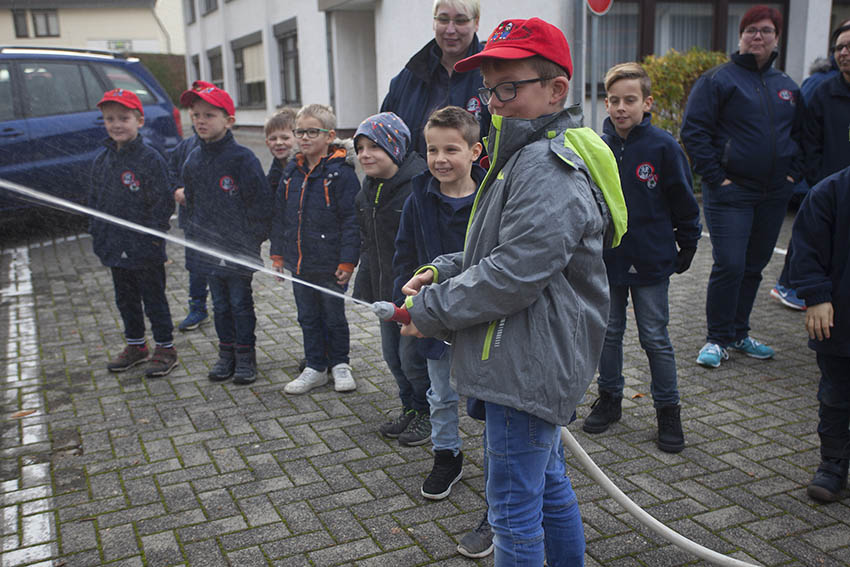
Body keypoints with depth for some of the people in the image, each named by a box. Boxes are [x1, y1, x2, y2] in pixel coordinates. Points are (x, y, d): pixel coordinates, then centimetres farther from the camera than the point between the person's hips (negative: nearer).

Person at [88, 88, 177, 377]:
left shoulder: (150, 159, -12)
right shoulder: (101, 160, 7)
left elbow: (163, 202, -12)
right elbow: (94, 200, 15)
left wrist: (152, 235, -15)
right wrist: (98, 235, 11)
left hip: (145, 248, -6)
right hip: (114, 246, 7)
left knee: (154, 299, 5)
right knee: (125, 299, 17)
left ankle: (165, 348, 18)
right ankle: (136, 345, 33)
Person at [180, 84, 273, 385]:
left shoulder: (242, 158, -13)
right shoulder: (194, 160, 5)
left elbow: (260, 201, -12)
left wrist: (252, 238, -11)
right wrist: (194, 233, 13)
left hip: (239, 248, -5)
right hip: (208, 247, 5)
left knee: (240, 303, 6)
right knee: (220, 304, 15)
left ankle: (245, 355, 20)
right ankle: (226, 354, 27)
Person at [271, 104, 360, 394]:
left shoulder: (341, 172, -12)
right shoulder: (292, 172, 7)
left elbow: (351, 220, -13)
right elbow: (280, 215, 14)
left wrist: (347, 262, -16)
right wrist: (278, 253, 12)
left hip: (330, 264, -6)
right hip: (298, 263, 6)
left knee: (334, 317, 10)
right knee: (308, 317, 15)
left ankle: (339, 364, 28)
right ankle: (315, 367, 28)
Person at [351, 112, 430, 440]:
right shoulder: (367, 192, 8)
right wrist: (365, 287, 14)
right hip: (385, 291, 8)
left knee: (413, 357, 1)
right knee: (392, 356, 17)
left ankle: (428, 412, 23)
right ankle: (411, 408, 36)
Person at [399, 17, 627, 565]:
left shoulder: (549, 168, -20)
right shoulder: (531, 155, 16)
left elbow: (515, 273, -27)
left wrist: (430, 311, -15)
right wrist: (443, 271, 6)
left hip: (529, 367, -11)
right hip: (535, 360, 11)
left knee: (514, 510, 2)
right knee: (550, 486, 25)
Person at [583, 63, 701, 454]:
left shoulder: (663, 147, -10)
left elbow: (683, 202, -2)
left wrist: (687, 246, 2)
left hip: (650, 261, -3)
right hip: (606, 259, 3)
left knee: (655, 338, 5)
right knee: (609, 333, 14)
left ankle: (668, 411, 20)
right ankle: (609, 398, 31)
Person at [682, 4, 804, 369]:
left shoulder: (787, 87, 14)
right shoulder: (718, 79, -3)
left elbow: (800, 133, 22)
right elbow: (693, 130, -9)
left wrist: (793, 172, 7)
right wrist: (715, 176, -14)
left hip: (774, 195, 6)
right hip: (730, 192, -6)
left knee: (754, 266, 12)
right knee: (729, 266, -10)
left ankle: (739, 334, 25)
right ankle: (717, 339, 4)